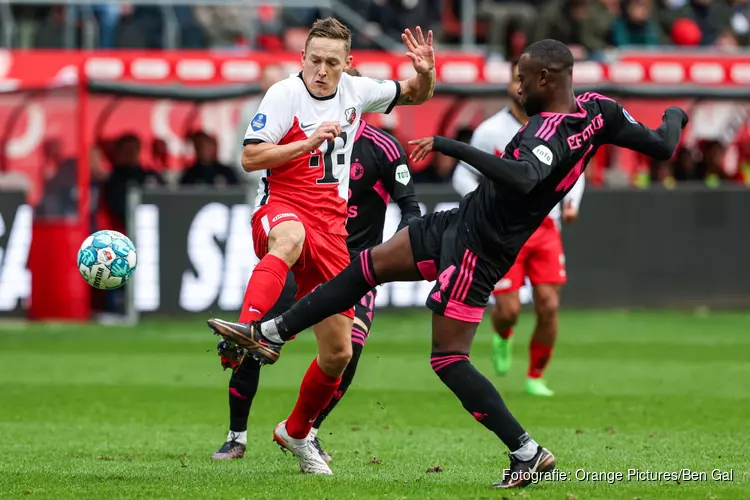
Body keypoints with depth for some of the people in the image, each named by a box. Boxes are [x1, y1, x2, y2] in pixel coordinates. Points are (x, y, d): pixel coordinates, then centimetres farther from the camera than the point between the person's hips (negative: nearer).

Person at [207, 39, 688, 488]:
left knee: (448, 359, -6)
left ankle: (528, 454, 1)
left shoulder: (551, 135, -29)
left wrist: (450, 146, -46)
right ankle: (270, 333, 24)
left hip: (476, 247, -10)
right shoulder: (598, 110, -4)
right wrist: (674, 116, 25)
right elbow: (662, 145, 4)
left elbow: (520, 178, -49)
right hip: (458, 222, 10)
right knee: (368, 266, 14)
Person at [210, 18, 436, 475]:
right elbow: (251, 158, -11)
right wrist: (308, 142, -19)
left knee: (339, 353, 5)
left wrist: (426, 73, 1)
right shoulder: (285, 94, -7)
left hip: (331, 226, 5)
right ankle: (246, 332, -63)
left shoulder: (355, 92, 8)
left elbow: (415, 95, 23)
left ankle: (296, 432, 29)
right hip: (281, 209, -5)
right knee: (290, 236, -46)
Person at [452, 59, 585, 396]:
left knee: (549, 306, -8)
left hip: (546, 229, 2)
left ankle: (535, 377, 11)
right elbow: (463, 175, 0)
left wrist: (572, 202, -1)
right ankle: (502, 338, 32)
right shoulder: (490, 131, -5)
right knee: (509, 310, -7)